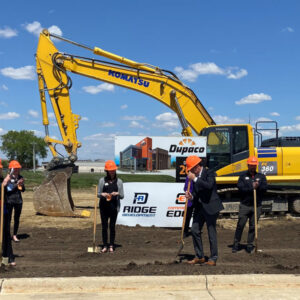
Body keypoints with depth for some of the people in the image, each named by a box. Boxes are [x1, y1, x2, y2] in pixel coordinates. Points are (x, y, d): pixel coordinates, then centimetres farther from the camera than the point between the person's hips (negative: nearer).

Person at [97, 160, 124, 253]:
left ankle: (111, 246, 15)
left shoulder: (119, 181, 5)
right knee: (104, 226, 4)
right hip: (104, 206, 1)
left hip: (114, 207, 0)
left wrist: (117, 193, -16)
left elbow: (122, 196, 5)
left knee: (112, 226, 4)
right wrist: (103, 194, -16)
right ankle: (105, 246, 12)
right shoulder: (102, 180, 5)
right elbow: (98, 194, 6)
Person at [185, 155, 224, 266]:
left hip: (210, 207, -7)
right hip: (199, 206, 8)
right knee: (195, 230, 6)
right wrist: (191, 196, -4)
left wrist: (195, 179, -23)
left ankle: (213, 259, 8)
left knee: (211, 233, -2)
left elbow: (209, 185, -28)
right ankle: (199, 257, 18)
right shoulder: (195, 176, 11)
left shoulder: (209, 173, -9)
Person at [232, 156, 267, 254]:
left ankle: (250, 245, 14)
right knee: (240, 225, -2)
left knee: (253, 226, 5)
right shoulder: (243, 176, 7)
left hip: (257, 206, 2)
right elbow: (240, 188, -10)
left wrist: (258, 186, -20)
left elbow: (265, 187, -3)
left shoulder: (261, 176, 13)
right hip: (245, 205, -2)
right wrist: (252, 187, -15)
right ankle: (236, 244, 8)